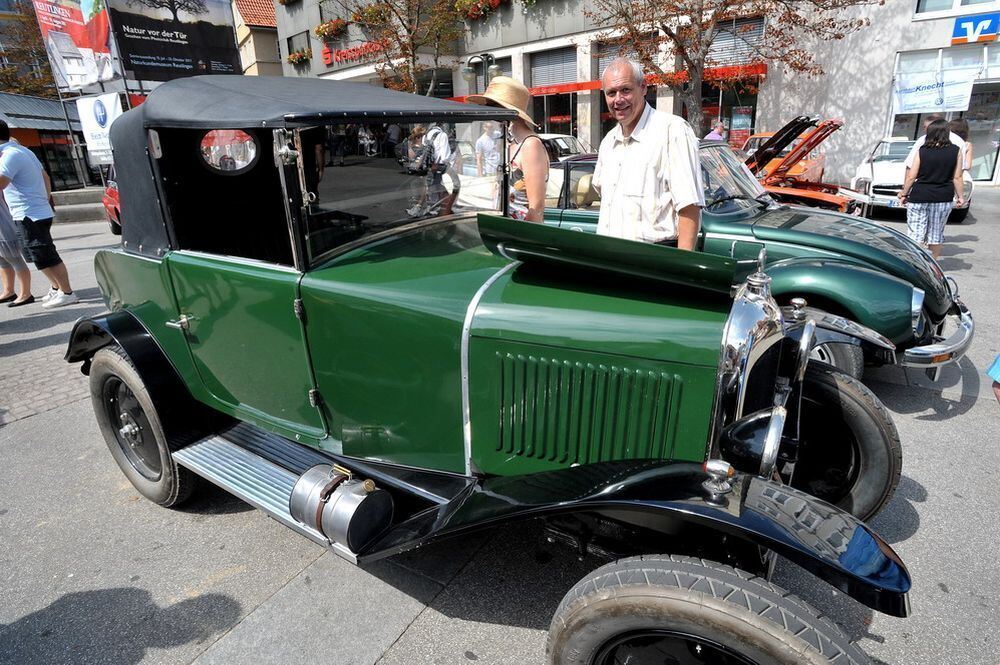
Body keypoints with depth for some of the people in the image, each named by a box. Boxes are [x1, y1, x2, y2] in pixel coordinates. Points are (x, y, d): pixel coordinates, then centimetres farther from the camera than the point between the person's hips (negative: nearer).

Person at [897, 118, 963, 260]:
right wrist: (959, 196, 11)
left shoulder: (922, 151, -5)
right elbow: (957, 177, 1)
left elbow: (911, 177, -4)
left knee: (916, 234, 2)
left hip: (919, 196, -2)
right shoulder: (955, 151, 0)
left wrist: (904, 193, 8)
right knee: (936, 234, 14)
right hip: (943, 199, 3)